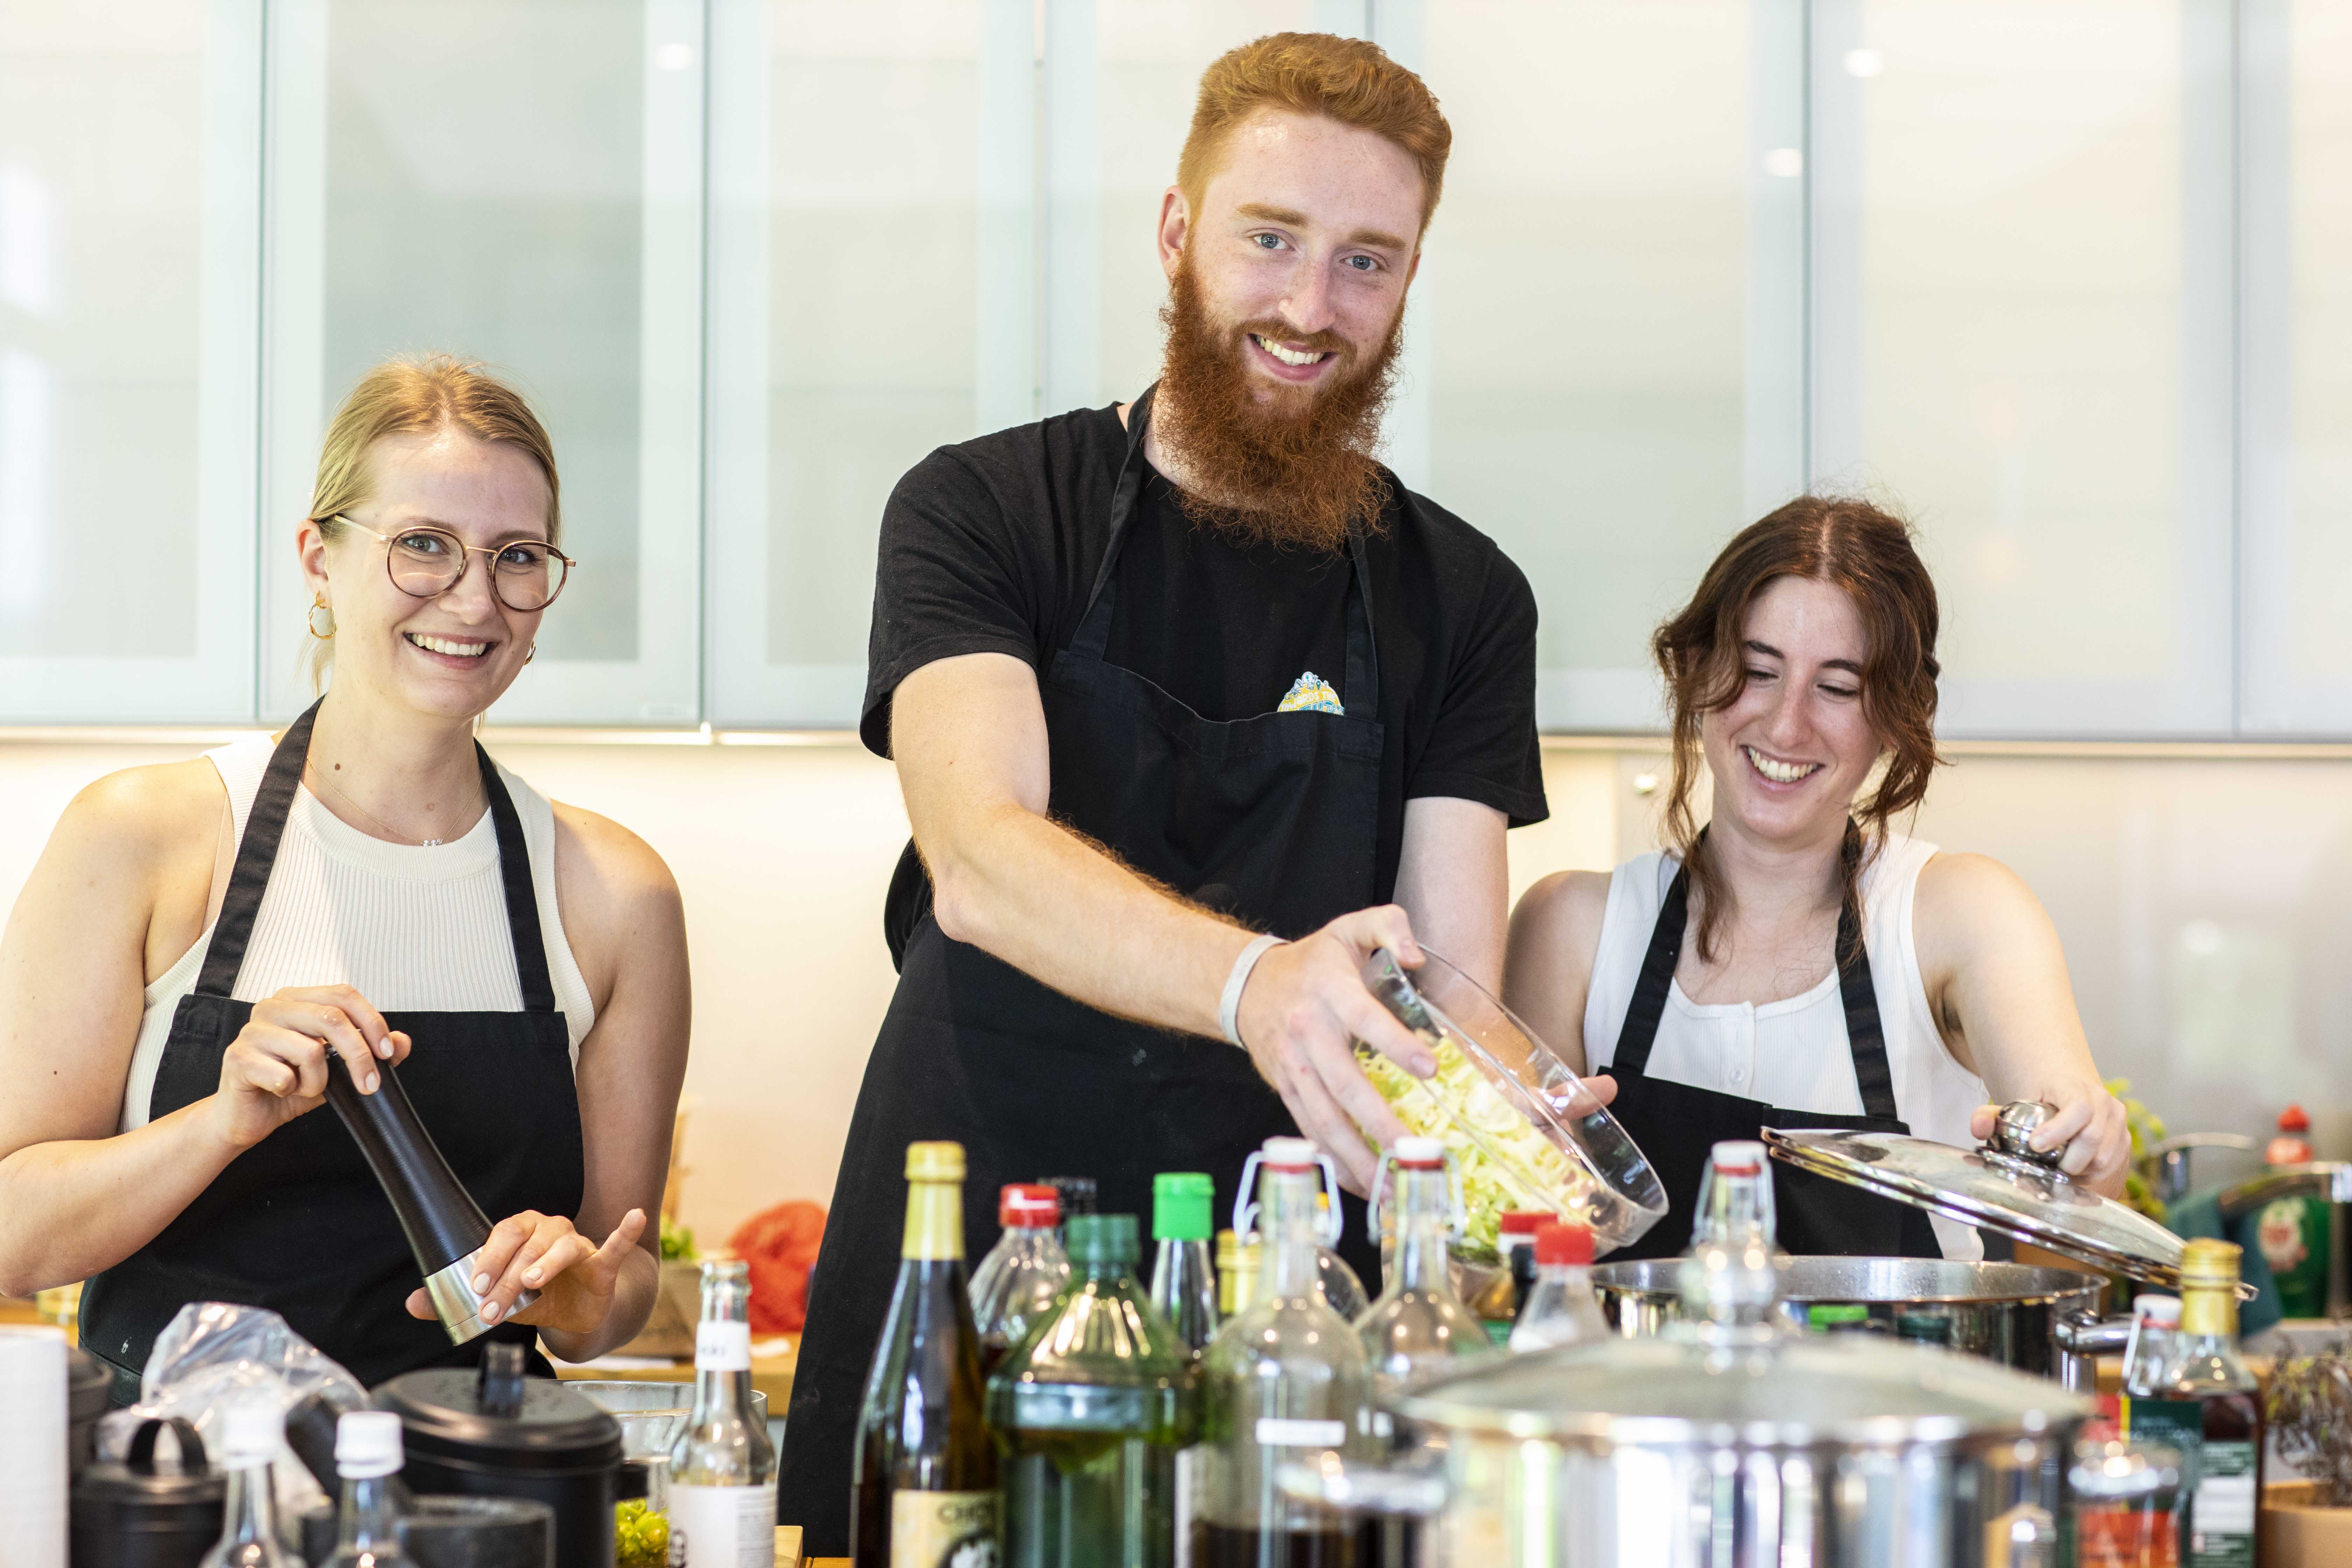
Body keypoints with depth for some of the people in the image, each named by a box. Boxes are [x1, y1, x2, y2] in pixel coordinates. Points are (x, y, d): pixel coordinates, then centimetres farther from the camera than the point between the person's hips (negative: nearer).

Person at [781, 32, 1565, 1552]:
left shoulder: (1461, 599, 7)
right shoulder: (983, 512, -2)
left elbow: (1454, 982, -2)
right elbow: (981, 862, -19)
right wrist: (1253, 983, -38)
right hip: (960, 1280, -1)